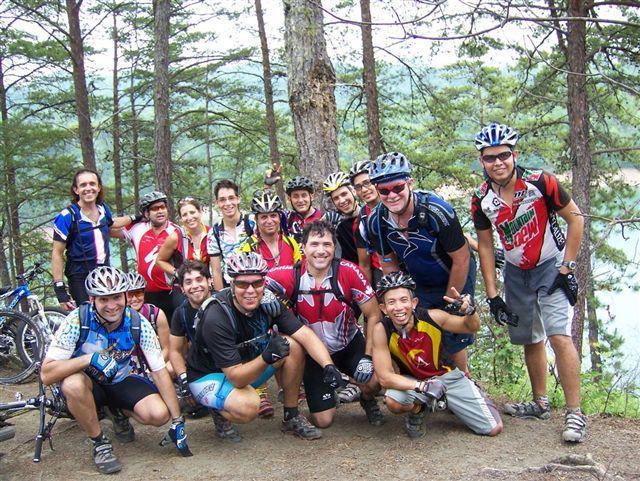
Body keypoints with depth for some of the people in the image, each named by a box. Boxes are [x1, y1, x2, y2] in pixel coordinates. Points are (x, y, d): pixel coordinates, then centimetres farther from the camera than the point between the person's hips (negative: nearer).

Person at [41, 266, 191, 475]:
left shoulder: (138, 324, -19)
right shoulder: (77, 321, -26)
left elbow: (160, 372, -14)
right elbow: (46, 374, -29)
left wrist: (178, 422, -14)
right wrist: (90, 358, -43)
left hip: (122, 381, 2)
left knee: (159, 415, -24)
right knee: (73, 384, -38)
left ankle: (119, 414, 12)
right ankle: (100, 444, -12)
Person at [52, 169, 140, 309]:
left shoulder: (103, 208, 5)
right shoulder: (67, 216, -12)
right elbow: (57, 253, -10)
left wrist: (134, 218, 38)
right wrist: (59, 288, -16)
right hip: (80, 279, -5)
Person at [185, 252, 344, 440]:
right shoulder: (216, 318, -32)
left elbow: (306, 335, -19)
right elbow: (236, 377, -33)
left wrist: (328, 365, -35)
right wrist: (267, 357, -48)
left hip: (247, 364, 6)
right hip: (207, 375, -6)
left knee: (293, 345, -14)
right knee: (248, 406, -36)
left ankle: (291, 417, -1)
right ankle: (220, 410, 1)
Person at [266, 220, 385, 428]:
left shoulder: (348, 272, -21)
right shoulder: (291, 275, -20)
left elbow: (373, 315, -14)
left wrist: (368, 357, -19)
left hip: (350, 344, 0)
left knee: (373, 380, -29)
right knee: (323, 421, -3)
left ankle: (368, 401, 10)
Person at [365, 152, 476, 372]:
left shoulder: (436, 211, -31)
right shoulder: (376, 221, -17)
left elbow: (461, 259, -22)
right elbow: (389, 264, -2)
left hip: (454, 280, -4)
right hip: (419, 285, 4)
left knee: (453, 342, -4)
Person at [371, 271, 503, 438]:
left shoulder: (432, 317, -22)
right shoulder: (382, 330, -25)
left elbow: (472, 327, -4)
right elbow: (385, 377, -24)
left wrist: (469, 311, -28)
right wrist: (422, 387, -37)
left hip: (446, 375, 2)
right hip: (412, 381, -1)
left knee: (494, 428, -5)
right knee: (393, 401, -36)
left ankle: (451, 402, 22)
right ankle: (416, 412, 0)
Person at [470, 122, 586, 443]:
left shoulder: (540, 182, -20)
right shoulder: (481, 199, -10)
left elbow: (575, 219, -10)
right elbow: (485, 246, 0)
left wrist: (566, 269, -12)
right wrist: (492, 295, -2)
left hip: (551, 266, -4)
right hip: (516, 272, 4)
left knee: (559, 335, -17)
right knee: (530, 341, 10)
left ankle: (575, 414, -9)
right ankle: (540, 404, 27)